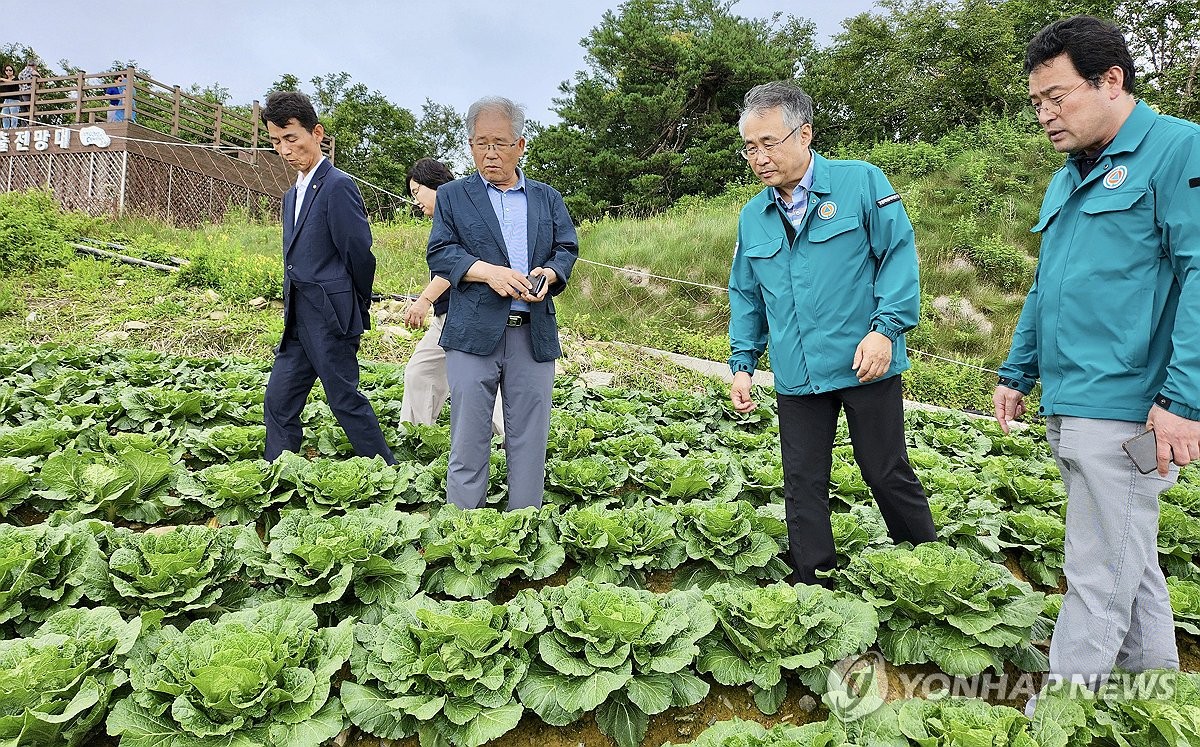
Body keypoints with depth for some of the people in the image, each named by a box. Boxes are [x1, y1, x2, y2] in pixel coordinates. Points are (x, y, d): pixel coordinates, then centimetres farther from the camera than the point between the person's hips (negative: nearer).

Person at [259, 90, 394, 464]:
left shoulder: (338, 185, -12)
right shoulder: (292, 195, 18)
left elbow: (359, 252, -13)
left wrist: (357, 306, -1)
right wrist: (291, 307, 13)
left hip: (330, 317, -9)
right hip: (299, 320, 9)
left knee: (345, 400, -1)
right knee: (279, 403, 10)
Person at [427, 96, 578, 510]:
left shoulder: (548, 198, 17)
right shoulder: (452, 196, 10)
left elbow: (567, 248, 10)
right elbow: (439, 253, 0)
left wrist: (550, 272, -12)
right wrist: (488, 271, -17)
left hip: (535, 335, 2)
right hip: (474, 334, -2)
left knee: (529, 441, 7)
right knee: (468, 442, 2)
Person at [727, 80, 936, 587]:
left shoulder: (861, 182, -4)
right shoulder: (753, 216, 11)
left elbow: (899, 254, -6)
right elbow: (746, 296, 17)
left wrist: (886, 327, -17)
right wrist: (742, 363, 9)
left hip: (865, 366, -4)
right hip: (796, 376, 4)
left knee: (887, 474, 6)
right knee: (803, 486, 9)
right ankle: (813, 590, 23)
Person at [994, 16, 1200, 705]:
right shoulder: (1067, 180, 19)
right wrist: (1017, 373, 23)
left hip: (1125, 410, -9)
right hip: (1068, 411, 9)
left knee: (1100, 580, -1)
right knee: (1132, 562, 18)